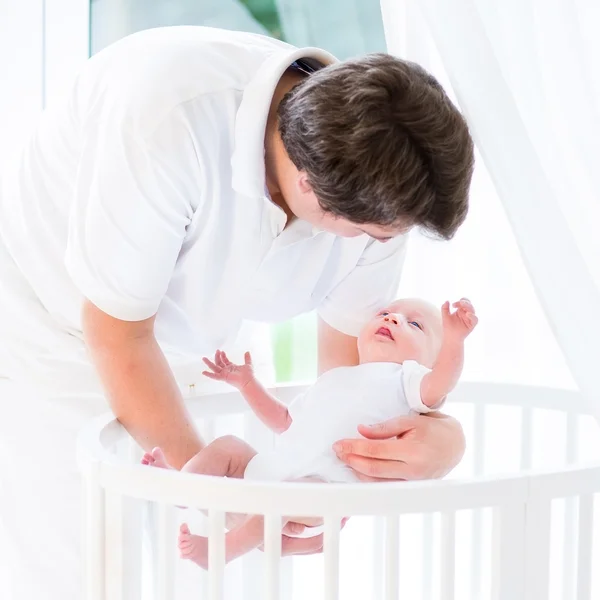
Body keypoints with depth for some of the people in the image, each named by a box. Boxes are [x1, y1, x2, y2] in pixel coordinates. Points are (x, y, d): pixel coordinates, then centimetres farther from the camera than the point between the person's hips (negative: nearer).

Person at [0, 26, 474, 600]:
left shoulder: (373, 186, -20)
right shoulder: (167, 112, -39)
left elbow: (354, 364, -8)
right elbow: (115, 332, -28)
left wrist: (441, 432, -29)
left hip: (176, 354, 5)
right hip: (50, 332, -5)